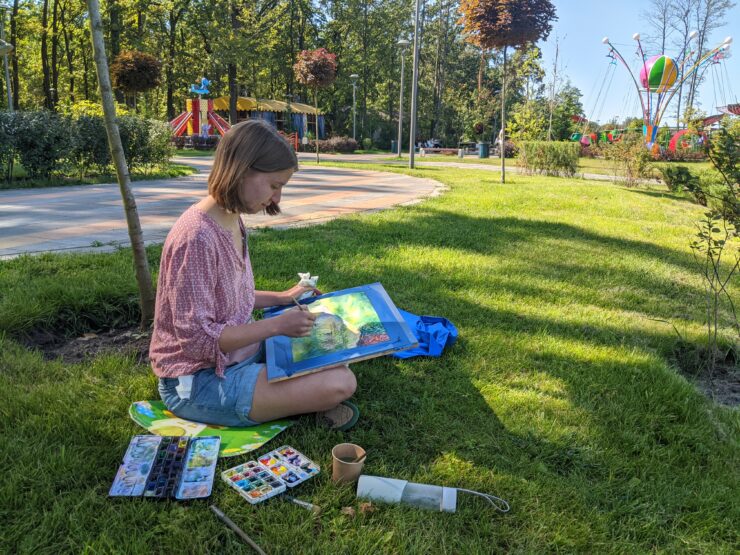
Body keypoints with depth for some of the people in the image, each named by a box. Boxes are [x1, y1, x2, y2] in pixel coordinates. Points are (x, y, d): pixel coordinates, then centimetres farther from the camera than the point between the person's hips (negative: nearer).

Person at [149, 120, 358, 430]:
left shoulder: (232, 221, 3)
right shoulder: (197, 236, -26)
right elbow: (196, 337, -26)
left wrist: (281, 298, 8)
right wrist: (277, 325, -24)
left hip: (235, 354, 10)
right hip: (199, 382, -9)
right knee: (340, 384, -18)